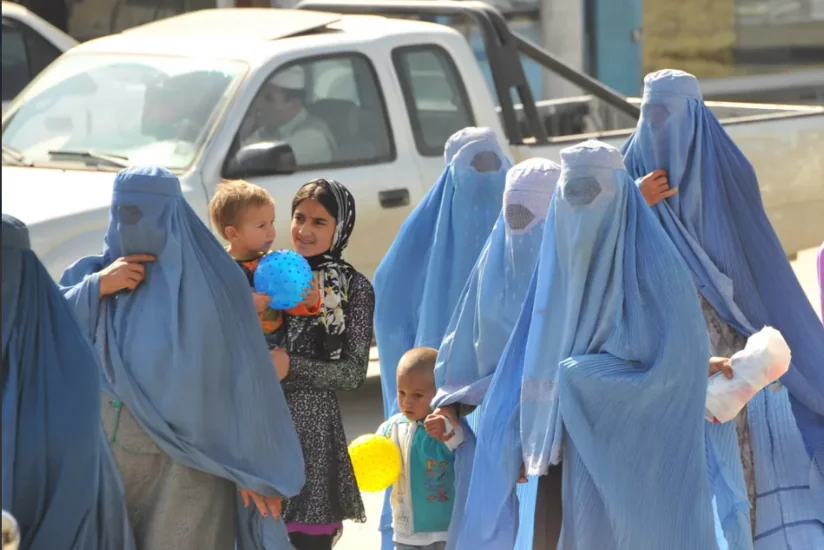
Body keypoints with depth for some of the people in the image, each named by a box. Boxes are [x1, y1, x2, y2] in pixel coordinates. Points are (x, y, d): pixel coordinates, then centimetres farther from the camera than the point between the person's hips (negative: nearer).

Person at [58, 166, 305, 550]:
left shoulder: (209, 279, -7)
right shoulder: (97, 271, 6)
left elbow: (245, 374, -8)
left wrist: (256, 469, -9)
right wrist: (97, 288, -16)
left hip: (186, 468, -4)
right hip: (105, 459, 4)